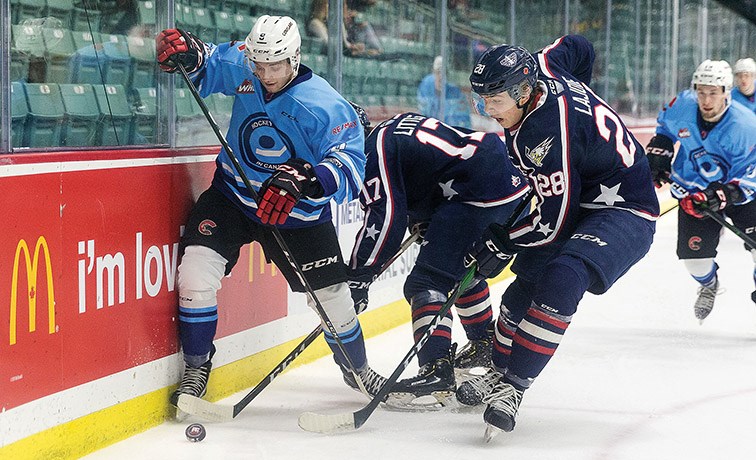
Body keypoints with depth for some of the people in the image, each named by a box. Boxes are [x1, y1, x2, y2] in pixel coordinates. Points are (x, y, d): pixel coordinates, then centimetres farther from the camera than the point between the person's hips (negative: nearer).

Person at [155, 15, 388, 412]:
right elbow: (207, 64, 6)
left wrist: (306, 180, -49)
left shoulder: (324, 105, -23)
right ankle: (196, 368, -1)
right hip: (233, 196, 2)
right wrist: (186, 52, -19)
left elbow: (350, 162, -31)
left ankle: (357, 369, 34)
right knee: (197, 268, -19)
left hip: (298, 214, -2)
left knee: (331, 295, 4)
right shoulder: (241, 69, -12)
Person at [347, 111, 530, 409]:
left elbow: (385, 217, -16)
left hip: (479, 192, -11)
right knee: (462, 268, 31)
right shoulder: (397, 126, 22)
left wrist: (357, 278, -13)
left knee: (428, 282, -10)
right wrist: (421, 218, 24)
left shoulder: (376, 148, -7)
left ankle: (437, 373, -21)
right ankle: (486, 347, 45)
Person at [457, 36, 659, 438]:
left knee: (563, 277, -31)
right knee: (527, 280, 12)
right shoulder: (539, 69, -8)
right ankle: (500, 373, 26)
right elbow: (577, 46, 16)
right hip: (581, 200, 11)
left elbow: (555, 222, -27)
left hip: (625, 211, -11)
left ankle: (513, 388, -30)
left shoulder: (545, 133, -32)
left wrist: (502, 242, -13)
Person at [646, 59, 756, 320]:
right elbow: (665, 127, 8)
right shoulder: (683, 107, -18)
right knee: (693, 250, -3)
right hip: (692, 188, 2)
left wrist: (727, 194, -40)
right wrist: (658, 154, 1)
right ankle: (708, 285, 32)